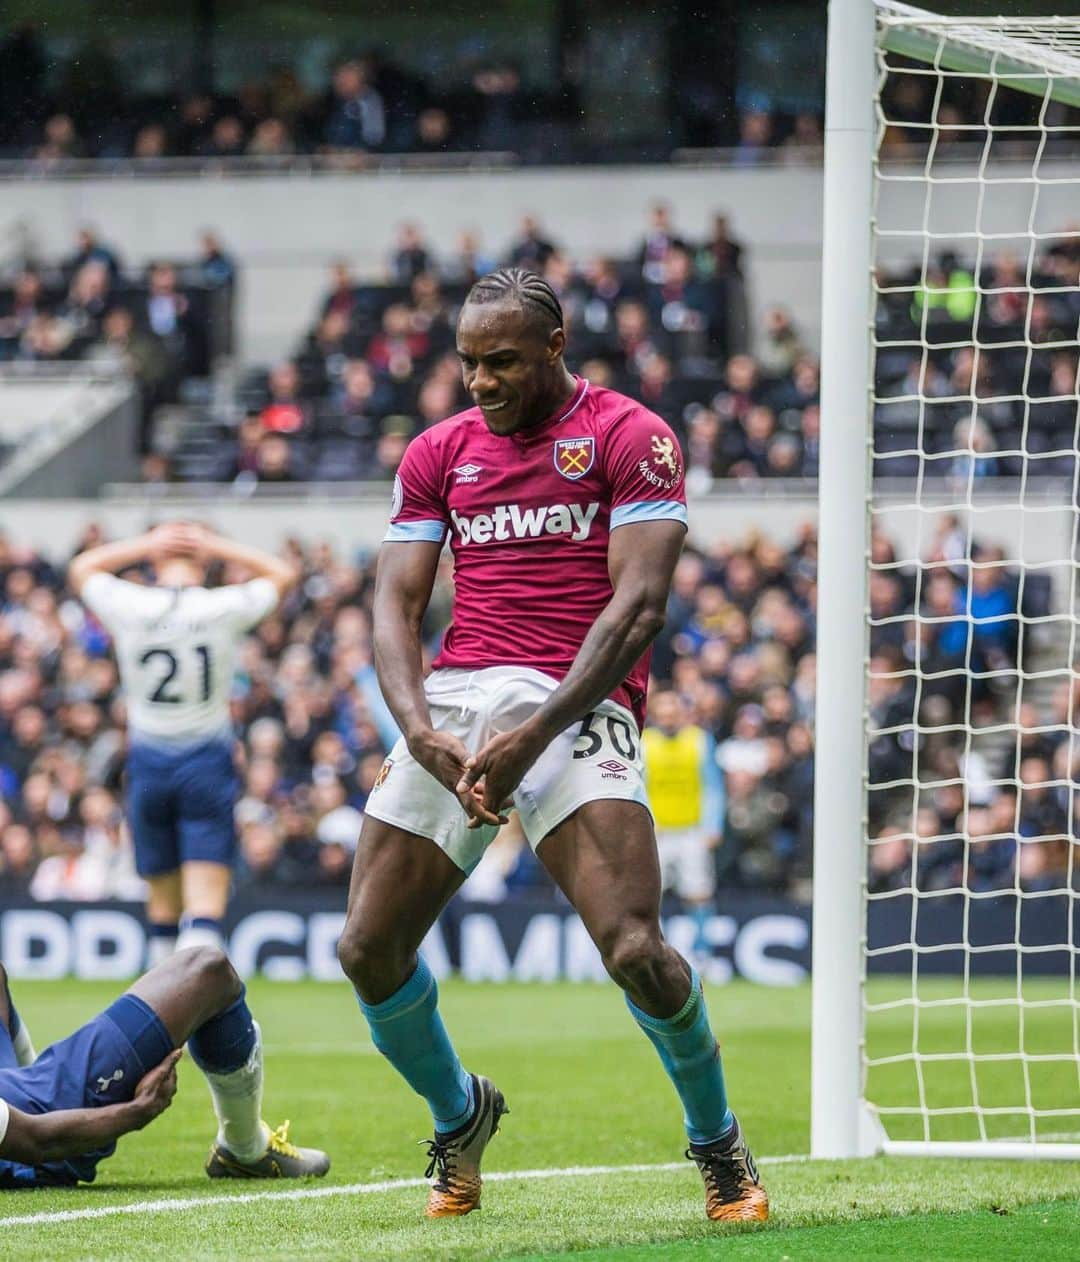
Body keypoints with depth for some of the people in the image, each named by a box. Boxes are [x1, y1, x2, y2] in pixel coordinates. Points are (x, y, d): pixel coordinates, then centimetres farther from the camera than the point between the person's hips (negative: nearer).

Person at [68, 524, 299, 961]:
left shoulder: (128, 606, -6)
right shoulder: (225, 608, -8)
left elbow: (82, 568, 16)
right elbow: (284, 574, 11)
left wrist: (147, 544, 9)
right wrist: (215, 546, 6)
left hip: (148, 764, 2)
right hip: (207, 762, -2)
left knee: (162, 904, 14)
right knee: (205, 906, -9)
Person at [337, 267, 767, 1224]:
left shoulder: (630, 438, 2)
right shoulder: (440, 453, 17)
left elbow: (638, 604, -7)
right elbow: (395, 608, 11)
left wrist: (536, 732, -17)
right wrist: (421, 733, -9)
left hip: (577, 705, -5)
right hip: (455, 700, 5)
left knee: (635, 950, -21)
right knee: (368, 951, -2)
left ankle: (719, 1143, 5)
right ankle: (459, 1116, 26)